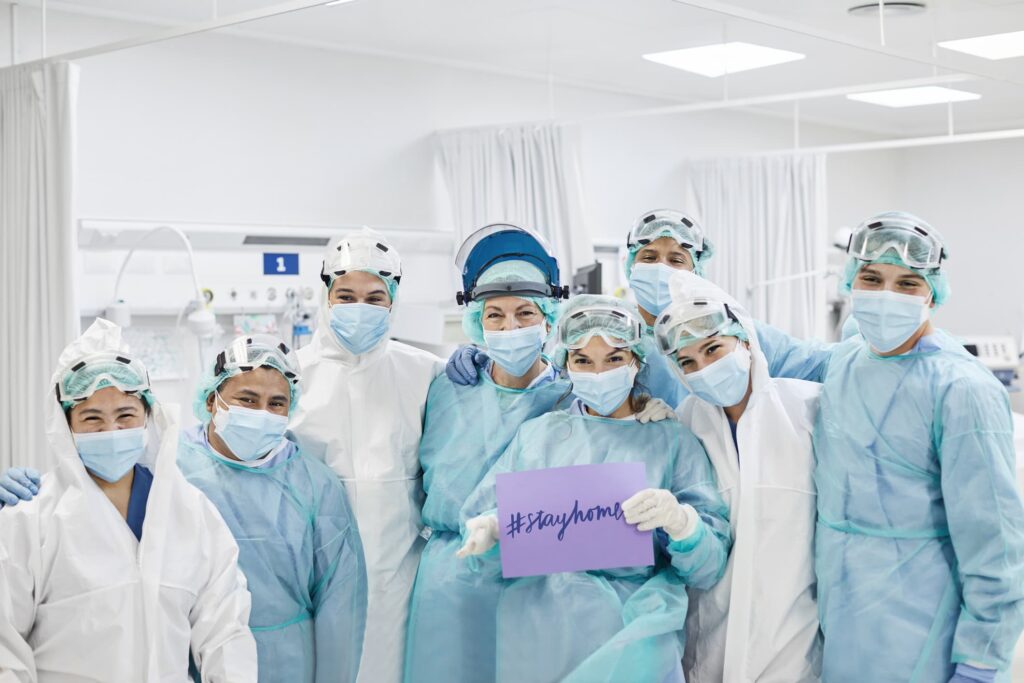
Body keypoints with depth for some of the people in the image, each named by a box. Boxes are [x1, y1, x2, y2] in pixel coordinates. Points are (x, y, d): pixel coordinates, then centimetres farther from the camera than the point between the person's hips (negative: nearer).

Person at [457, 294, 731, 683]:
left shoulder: (673, 442, 7)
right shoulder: (535, 434, 14)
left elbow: (709, 567, 1)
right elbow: (481, 517, 10)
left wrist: (681, 522, -19)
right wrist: (490, 532, -12)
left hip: (626, 635, -1)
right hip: (532, 626, 2)